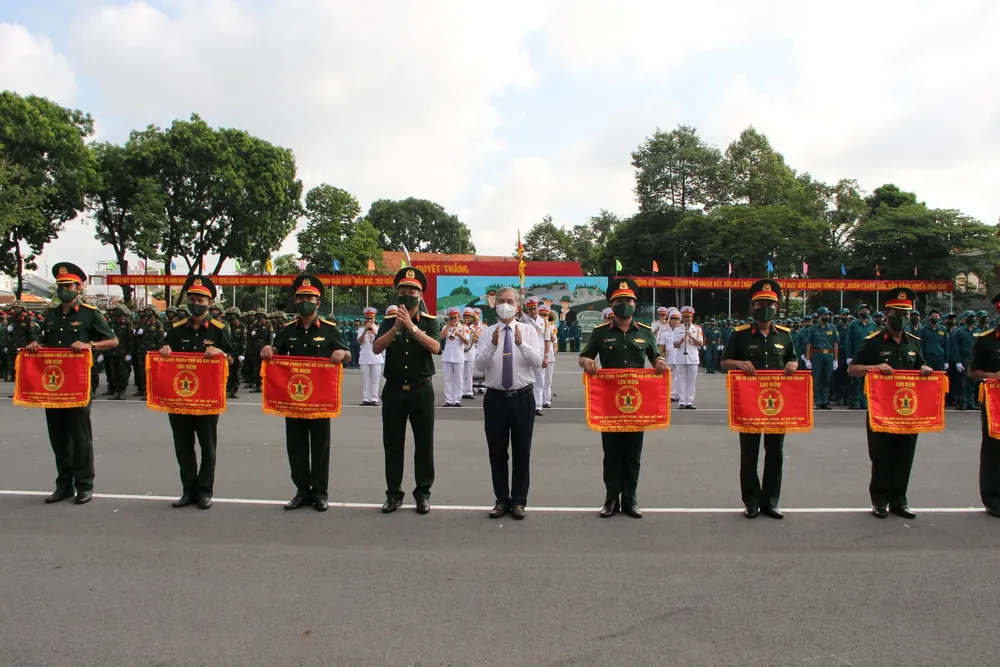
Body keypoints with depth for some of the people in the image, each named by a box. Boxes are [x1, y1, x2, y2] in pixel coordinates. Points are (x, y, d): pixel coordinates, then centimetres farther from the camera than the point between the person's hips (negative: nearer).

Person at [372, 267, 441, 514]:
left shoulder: (429, 322, 0)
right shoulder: (388, 322, 4)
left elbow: (435, 348, -18)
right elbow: (376, 348, -11)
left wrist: (411, 326, -24)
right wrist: (396, 327, -23)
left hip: (421, 390, -1)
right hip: (393, 390, 2)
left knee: (424, 444, 5)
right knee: (392, 445, 7)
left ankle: (423, 492, 18)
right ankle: (393, 493, 17)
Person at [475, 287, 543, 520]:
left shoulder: (529, 331, 1)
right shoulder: (487, 333, 2)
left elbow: (537, 362, -11)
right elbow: (479, 366, -10)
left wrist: (521, 344, -27)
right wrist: (493, 345, -25)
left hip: (523, 397, -1)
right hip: (495, 398, 1)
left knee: (522, 452, 7)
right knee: (497, 452, 9)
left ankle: (519, 501, 19)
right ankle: (502, 500, 23)